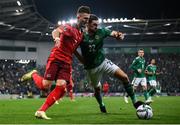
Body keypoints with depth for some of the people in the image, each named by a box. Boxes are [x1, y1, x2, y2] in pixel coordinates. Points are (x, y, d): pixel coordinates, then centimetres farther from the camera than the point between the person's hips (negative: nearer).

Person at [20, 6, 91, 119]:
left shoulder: (81, 34, 14)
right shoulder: (69, 27, -9)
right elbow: (56, 31, -28)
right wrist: (56, 38, -50)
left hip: (67, 63, 6)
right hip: (56, 58, -6)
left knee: (61, 87, -13)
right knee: (45, 86, -8)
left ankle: (41, 111, -7)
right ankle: (33, 74, 26)